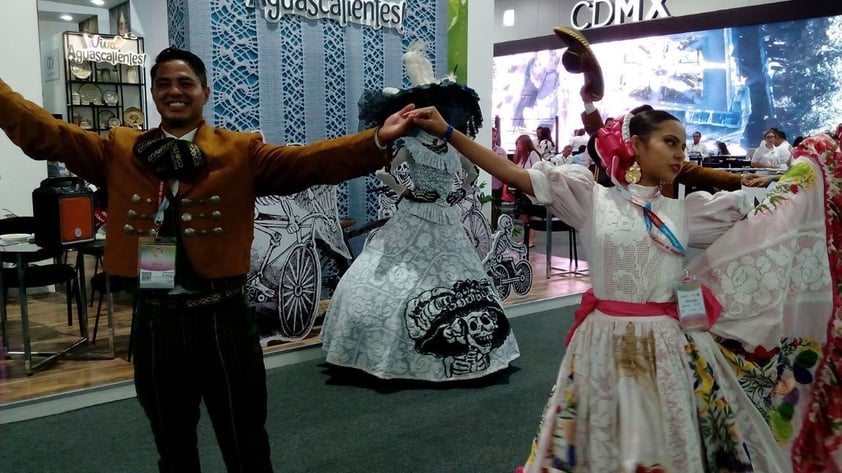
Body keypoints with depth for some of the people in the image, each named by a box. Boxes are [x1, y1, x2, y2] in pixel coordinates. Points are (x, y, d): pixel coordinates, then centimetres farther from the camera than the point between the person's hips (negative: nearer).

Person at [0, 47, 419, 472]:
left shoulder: (241, 153, -2)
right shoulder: (119, 151, 8)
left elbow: (309, 161, -15)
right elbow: (44, 133, 4)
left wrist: (378, 140, -29)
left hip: (222, 318, -3)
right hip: (154, 320, 3)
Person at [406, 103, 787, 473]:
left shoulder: (685, 211, 8)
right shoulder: (593, 199, -2)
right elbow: (513, 175, -7)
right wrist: (446, 132, -10)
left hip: (667, 344, 3)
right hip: (606, 342, -3)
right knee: (603, 442, 11)